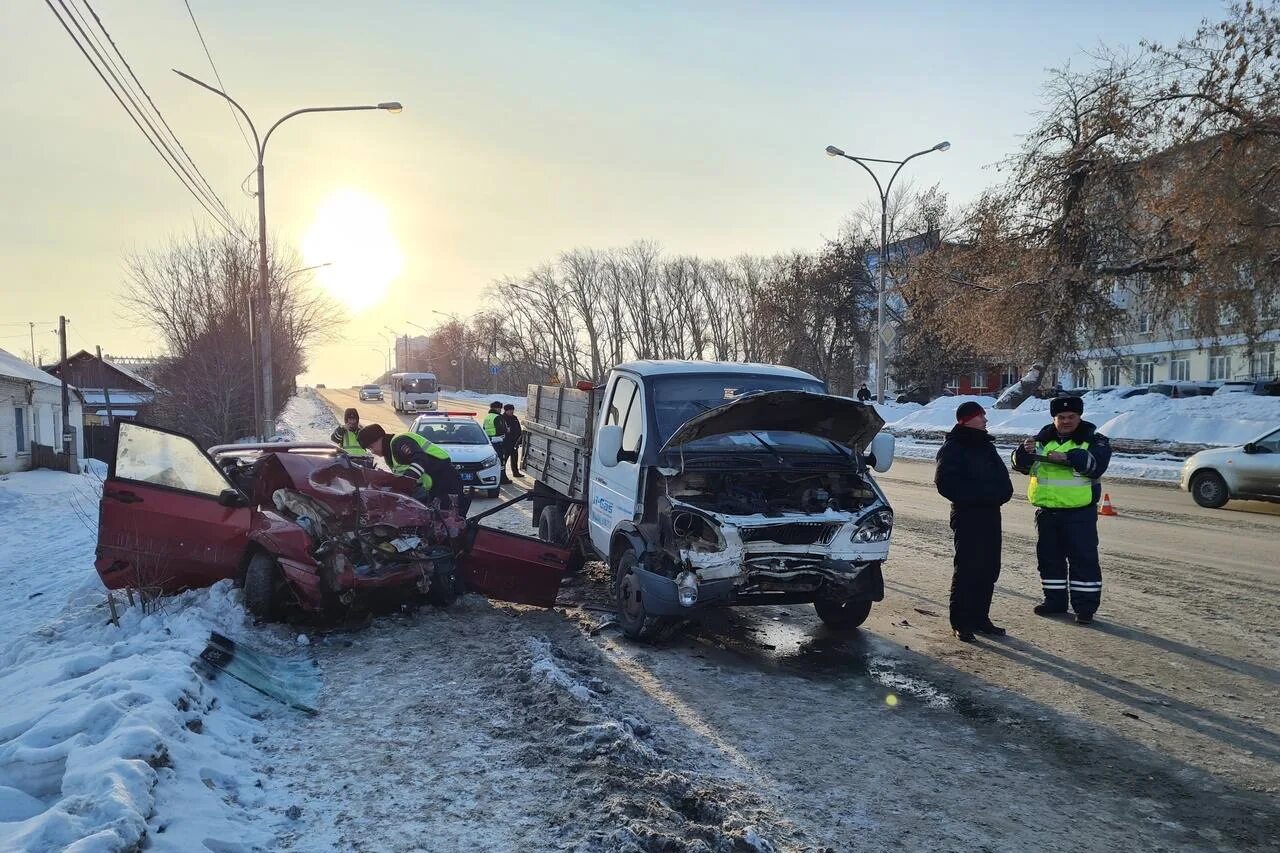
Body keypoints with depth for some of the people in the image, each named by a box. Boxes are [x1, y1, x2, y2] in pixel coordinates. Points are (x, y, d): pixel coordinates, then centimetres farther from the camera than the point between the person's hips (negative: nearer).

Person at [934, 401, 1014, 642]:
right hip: (967, 516, -8)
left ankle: (980, 618, 21)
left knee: (989, 570, 11)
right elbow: (946, 483, -17)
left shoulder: (986, 445, 17)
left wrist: (1001, 493, -5)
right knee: (967, 570, -6)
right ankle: (960, 623, 1)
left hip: (991, 515, 8)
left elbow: (1002, 477, 18)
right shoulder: (953, 448, -8)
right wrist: (980, 495, -20)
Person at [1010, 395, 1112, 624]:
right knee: (1049, 556, 12)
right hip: (1046, 511, 4)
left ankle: (1086, 605, 6)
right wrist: (1025, 451, -21)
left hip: (1079, 513, -4)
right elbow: (1020, 465, 1)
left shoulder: (1094, 440, -1)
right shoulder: (1042, 439, 8)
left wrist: (1068, 457, -30)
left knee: (1084, 558, -2)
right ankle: (1054, 599, 25)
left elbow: (1096, 465, -20)